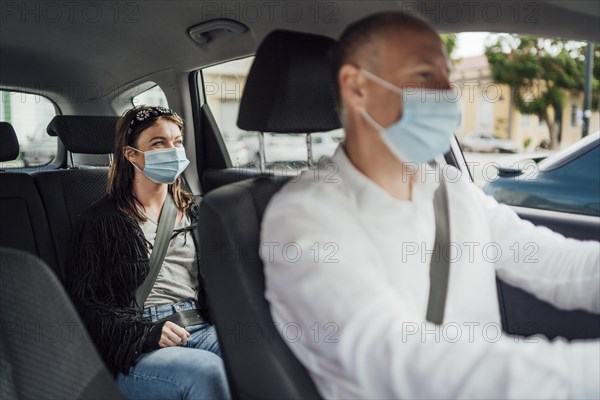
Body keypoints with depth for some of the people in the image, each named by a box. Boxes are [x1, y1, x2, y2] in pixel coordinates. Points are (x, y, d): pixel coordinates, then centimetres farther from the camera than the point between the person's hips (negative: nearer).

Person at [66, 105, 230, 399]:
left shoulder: (194, 212, 20)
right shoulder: (103, 220, 6)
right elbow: (83, 301, 1)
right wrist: (145, 332, -13)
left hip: (200, 330, 4)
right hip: (135, 352, -3)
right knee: (208, 371, -35)